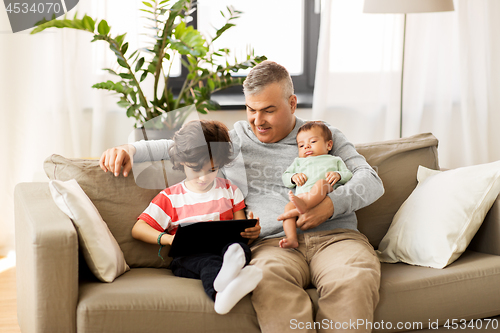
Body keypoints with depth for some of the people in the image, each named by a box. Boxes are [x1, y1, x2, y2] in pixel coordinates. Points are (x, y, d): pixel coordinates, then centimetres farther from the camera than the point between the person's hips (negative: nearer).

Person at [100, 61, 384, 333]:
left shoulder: (326, 136, 21)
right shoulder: (233, 140, 24)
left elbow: (371, 181, 11)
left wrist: (331, 204, -9)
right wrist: (130, 149, 9)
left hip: (334, 236, 0)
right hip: (273, 243, 0)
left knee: (356, 278, -37)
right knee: (269, 276, -40)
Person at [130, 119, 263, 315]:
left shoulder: (229, 190, 19)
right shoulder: (170, 198, 13)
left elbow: (241, 230, 17)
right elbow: (138, 229, 7)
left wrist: (251, 231, -10)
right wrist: (169, 238, -13)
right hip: (188, 257, -2)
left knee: (241, 248, -35)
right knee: (208, 262, -40)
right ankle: (220, 292, -76)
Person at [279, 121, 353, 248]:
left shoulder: (335, 160, 35)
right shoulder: (299, 162, 41)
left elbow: (349, 175, 21)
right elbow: (284, 177, 30)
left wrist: (338, 175, -2)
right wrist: (294, 177, 7)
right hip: (302, 194, 2)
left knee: (321, 183, -35)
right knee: (288, 207, -29)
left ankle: (304, 205, -63)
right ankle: (292, 239, -42)